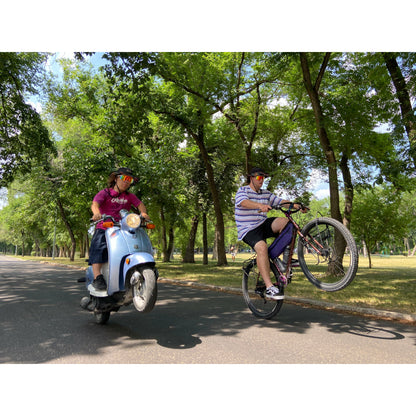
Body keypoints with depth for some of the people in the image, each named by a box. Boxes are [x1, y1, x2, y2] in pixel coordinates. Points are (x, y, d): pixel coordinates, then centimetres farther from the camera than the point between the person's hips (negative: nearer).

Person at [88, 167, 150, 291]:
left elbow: (140, 204, 4)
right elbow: (95, 203, -11)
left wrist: (143, 213, -20)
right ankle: (97, 278, -26)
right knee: (98, 249, -24)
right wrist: (96, 212, -36)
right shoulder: (105, 193, 6)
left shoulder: (130, 196, 19)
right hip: (104, 229, -3)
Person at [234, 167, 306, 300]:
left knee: (284, 221, -21)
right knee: (262, 247, -33)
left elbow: (280, 201, 9)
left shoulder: (266, 193, 17)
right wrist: (261, 206, -44)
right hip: (248, 230, -6)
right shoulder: (242, 190, -3)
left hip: (263, 225, 6)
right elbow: (244, 202, -24)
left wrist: (295, 205, -11)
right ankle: (269, 288, -33)